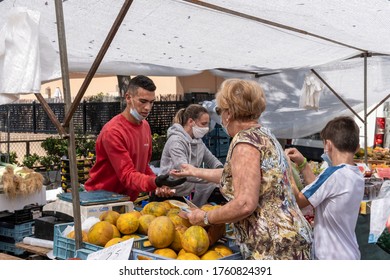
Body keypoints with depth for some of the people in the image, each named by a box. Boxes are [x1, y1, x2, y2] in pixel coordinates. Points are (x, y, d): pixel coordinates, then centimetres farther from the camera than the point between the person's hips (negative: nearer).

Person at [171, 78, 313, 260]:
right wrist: (196, 172, 37)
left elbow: (245, 204, -24)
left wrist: (205, 218, -9)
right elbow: (236, 175, 27)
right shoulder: (263, 135, 13)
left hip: (274, 248, -10)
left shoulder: (245, 140, -16)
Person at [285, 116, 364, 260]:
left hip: (331, 258, -8)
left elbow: (298, 201, -15)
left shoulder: (334, 174, -23)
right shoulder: (358, 176, 4)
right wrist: (303, 164, 9)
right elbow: (320, 191, 13)